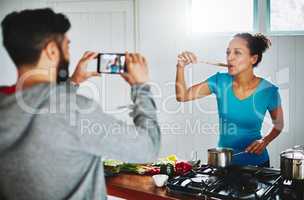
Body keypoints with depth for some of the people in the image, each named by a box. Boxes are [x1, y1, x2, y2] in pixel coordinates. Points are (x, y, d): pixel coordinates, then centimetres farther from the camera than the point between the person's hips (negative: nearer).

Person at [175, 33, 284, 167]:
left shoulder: (268, 91, -15)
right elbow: (182, 96, -8)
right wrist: (181, 67, -22)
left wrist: (265, 141, -17)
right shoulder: (220, 81, -10)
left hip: (255, 163, -2)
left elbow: (278, 125, 1)